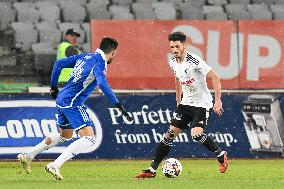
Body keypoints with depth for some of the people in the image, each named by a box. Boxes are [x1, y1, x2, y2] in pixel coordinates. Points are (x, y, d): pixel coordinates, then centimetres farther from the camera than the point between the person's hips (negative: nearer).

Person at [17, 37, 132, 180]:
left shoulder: (85, 57, 13)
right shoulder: (99, 63, -12)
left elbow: (59, 63, 15)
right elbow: (102, 83, -28)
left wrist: (54, 87, 24)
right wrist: (118, 105, -28)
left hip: (62, 99, 9)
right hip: (72, 103, -9)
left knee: (64, 136, 30)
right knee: (89, 139, -14)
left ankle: (27, 156, 32)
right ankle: (55, 166, -21)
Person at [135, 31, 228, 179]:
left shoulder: (194, 61, -22)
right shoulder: (173, 63, 1)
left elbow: (215, 78, -20)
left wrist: (218, 100, -25)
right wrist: (178, 100, 23)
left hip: (202, 104, -7)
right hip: (186, 104, 7)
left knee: (196, 135, -24)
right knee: (170, 133, 1)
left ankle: (221, 155, 1)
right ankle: (152, 169, 4)